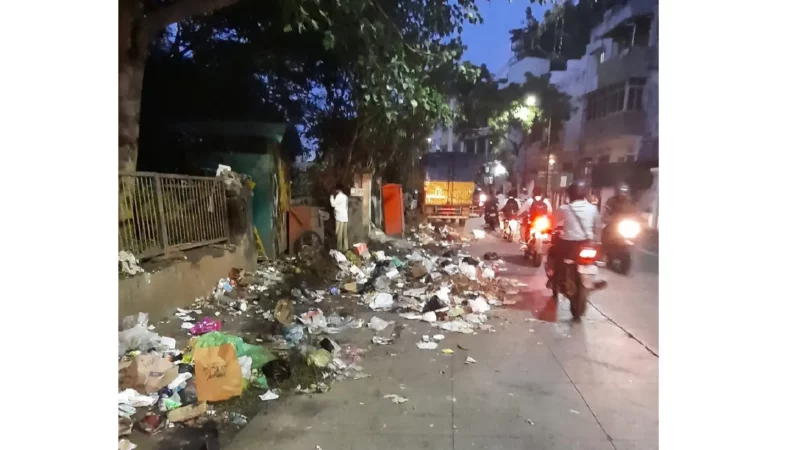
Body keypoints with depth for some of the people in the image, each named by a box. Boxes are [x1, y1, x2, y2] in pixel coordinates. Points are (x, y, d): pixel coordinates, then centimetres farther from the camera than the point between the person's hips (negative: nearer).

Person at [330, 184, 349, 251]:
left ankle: (339, 248, 0)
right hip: (345, 217, 8)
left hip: (340, 218, -8)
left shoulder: (339, 196, -11)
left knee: (339, 234, -3)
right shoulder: (345, 196, 14)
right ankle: (345, 248, 11)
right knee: (345, 234, 9)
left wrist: (332, 196, 0)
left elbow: (333, 204, -9)